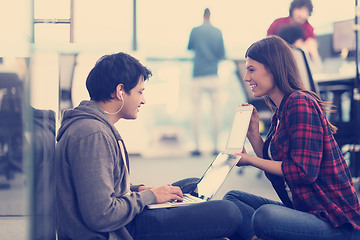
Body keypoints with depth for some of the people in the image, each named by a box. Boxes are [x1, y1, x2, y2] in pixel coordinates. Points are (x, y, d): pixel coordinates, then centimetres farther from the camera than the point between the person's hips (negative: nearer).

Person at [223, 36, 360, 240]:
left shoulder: (301, 103, -14)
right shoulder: (280, 113, 15)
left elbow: (304, 171, -20)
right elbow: (276, 169, 18)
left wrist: (250, 160, -10)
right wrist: (253, 134, 9)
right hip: (304, 208, 10)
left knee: (265, 215, -34)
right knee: (232, 198, 4)